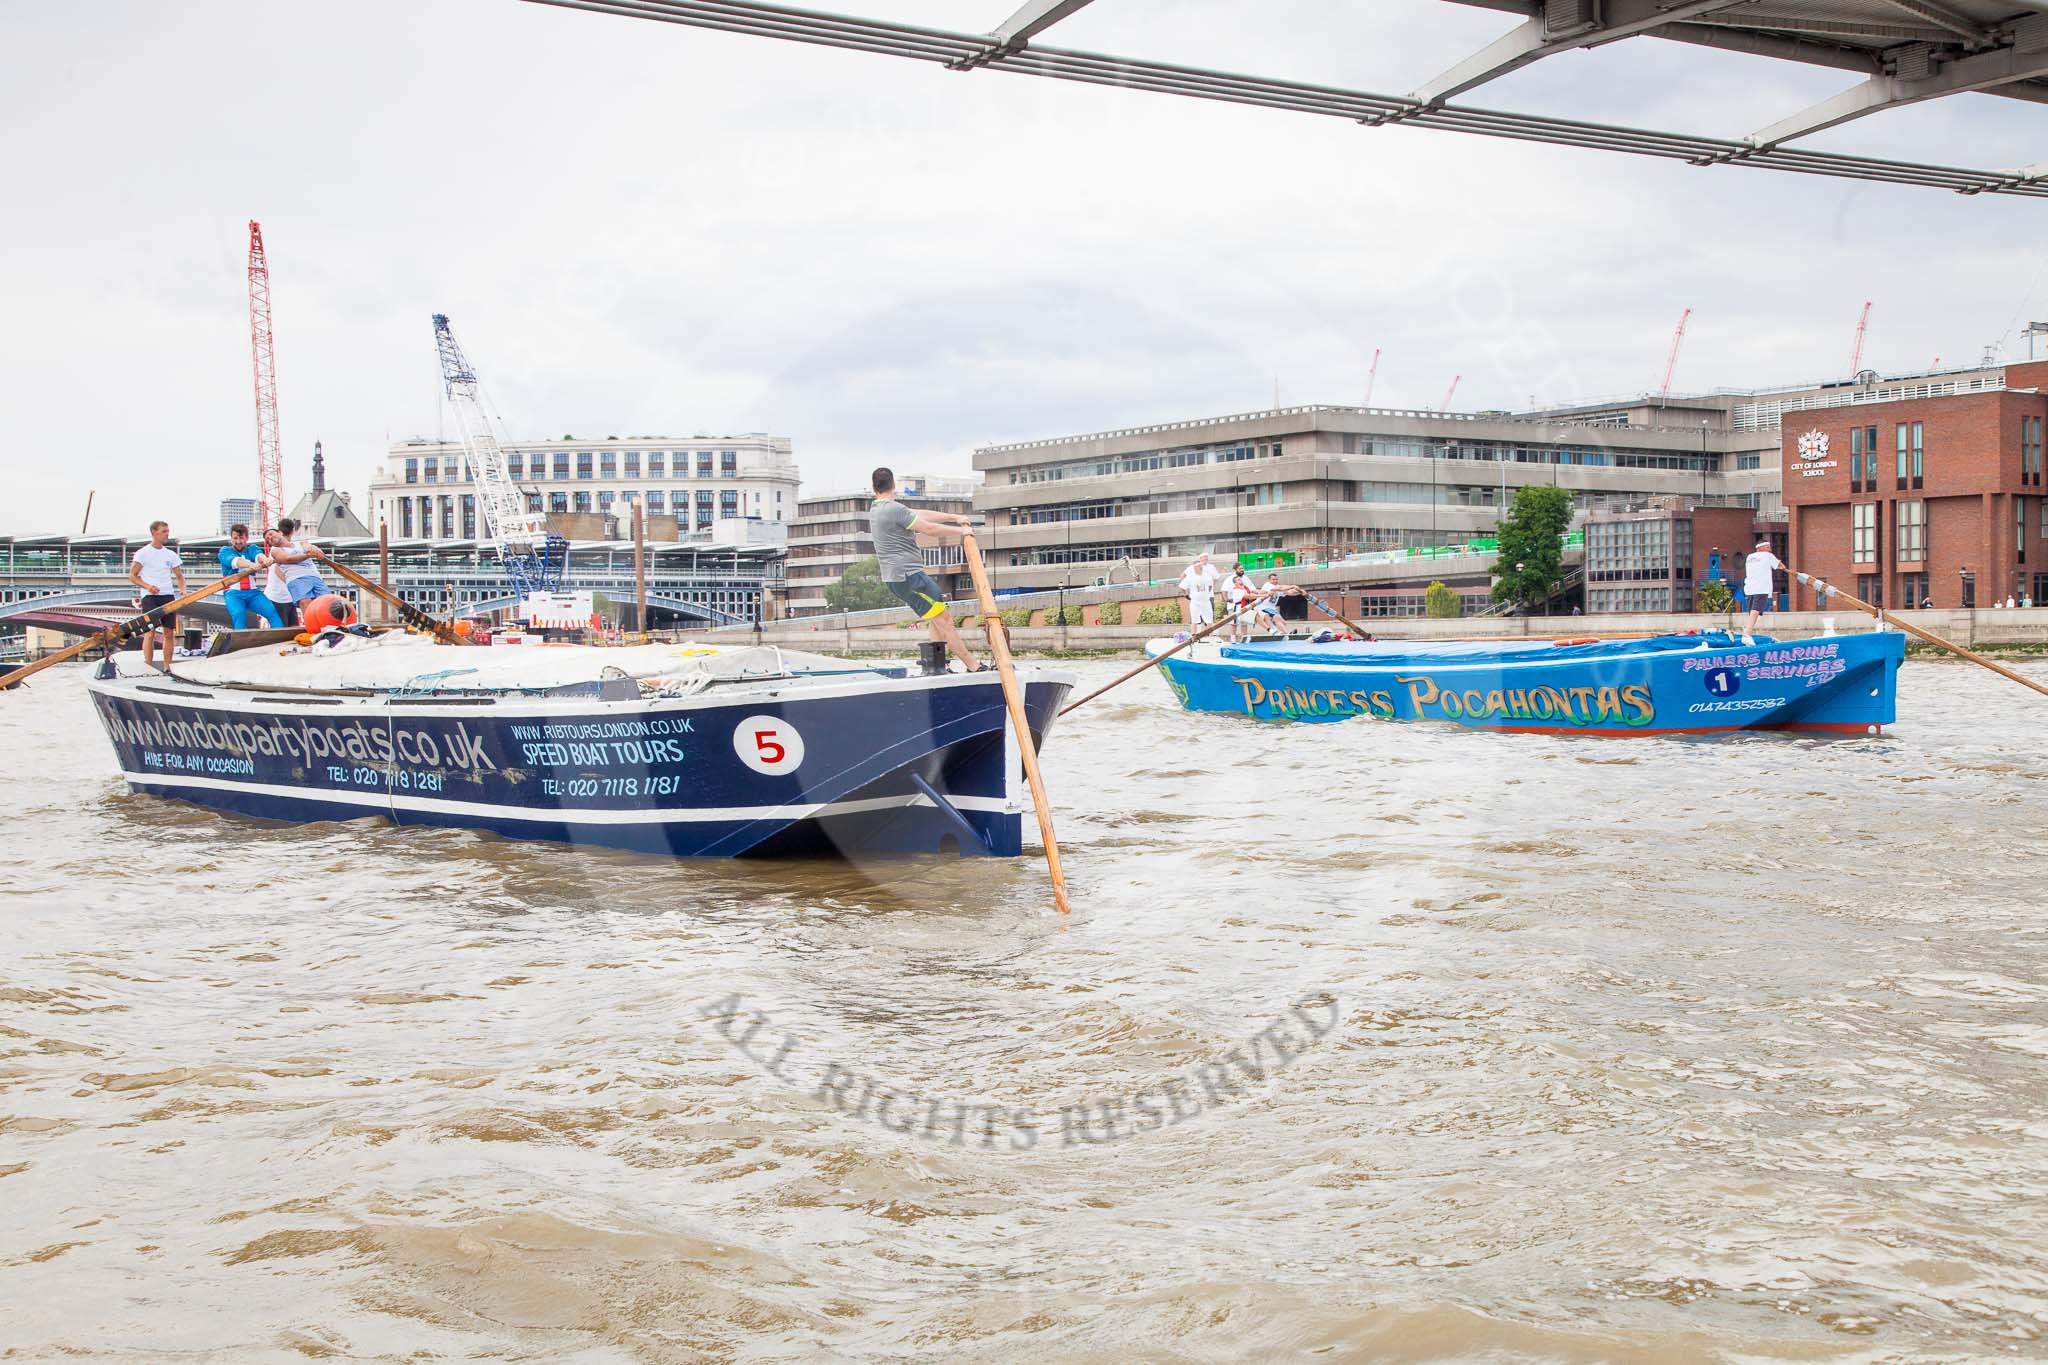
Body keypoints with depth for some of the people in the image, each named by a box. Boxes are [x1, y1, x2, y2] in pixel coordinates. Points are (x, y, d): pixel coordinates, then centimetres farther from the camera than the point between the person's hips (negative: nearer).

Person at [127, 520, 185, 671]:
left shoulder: (171, 554, 14)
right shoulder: (143, 553, 0)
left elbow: (179, 575, 18)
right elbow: (132, 576, -1)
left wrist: (182, 589, -3)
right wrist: (147, 586, -17)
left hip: (168, 596, 5)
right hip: (150, 597, -5)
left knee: (169, 633, 2)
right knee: (150, 632, -10)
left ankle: (167, 668, 7)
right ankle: (148, 668, -10)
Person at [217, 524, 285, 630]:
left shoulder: (252, 549, 16)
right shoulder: (225, 551, 7)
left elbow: (258, 555, -10)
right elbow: (235, 561, -17)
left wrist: (264, 559, -37)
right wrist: (250, 564, -40)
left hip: (253, 592, 3)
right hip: (233, 593, -3)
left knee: (272, 611, -20)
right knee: (239, 614, -31)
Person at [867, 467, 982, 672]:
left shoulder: (875, 510, 16)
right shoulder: (894, 509, -14)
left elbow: (922, 513, 17)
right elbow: (930, 528, -12)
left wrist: (955, 517, 16)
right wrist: (961, 531, 2)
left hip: (893, 578, 10)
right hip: (908, 575, -10)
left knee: (937, 619, 15)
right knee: (944, 620, -8)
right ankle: (975, 667, -8)